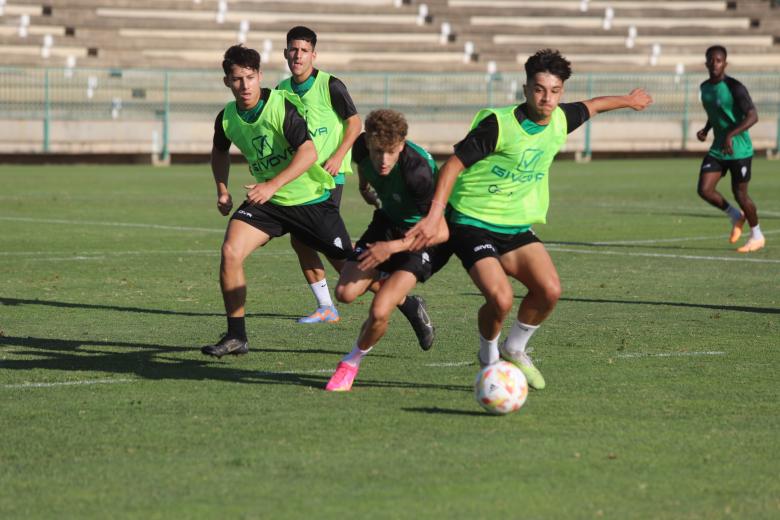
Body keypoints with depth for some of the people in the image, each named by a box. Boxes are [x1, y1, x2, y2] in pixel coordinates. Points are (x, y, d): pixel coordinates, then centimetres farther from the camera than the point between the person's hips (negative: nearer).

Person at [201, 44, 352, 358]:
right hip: (265, 202, 4)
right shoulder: (227, 118, -3)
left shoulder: (282, 106, -20)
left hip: (310, 199, -4)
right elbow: (220, 152, 20)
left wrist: (273, 185, -37)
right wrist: (222, 189, 5)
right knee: (230, 252, -18)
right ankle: (236, 337, -8)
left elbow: (308, 152, -29)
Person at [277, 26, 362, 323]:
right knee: (299, 239, 2)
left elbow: (354, 123, -6)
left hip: (328, 174, -6)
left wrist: (338, 156, -16)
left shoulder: (330, 85, -9)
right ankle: (326, 308, 10)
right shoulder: (282, 90, 8)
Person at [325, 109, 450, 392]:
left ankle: (353, 362, 12)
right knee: (345, 292, -10)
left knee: (379, 312, -19)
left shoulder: (417, 170, -35)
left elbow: (440, 232, -31)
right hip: (388, 221, 7)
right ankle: (405, 299, 21)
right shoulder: (363, 147, -17)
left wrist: (392, 247, -35)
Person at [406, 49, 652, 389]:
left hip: (517, 226, 6)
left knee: (549, 290, -15)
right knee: (501, 298, -25)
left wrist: (628, 100, 40)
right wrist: (434, 216, -25)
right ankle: (489, 359, 7)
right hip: (473, 221, -6)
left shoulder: (560, 120, -1)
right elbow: (454, 164, -18)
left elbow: (591, 106, 22)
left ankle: (515, 350, 13)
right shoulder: (499, 124, -20)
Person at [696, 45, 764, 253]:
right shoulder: (705, 87, 6)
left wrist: (730, 135, -36)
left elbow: (753, 116, -25)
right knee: (704, 190, -7)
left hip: (739, 149, -6)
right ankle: (735, 216, 20)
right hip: (717, 149, 6)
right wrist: (705, 130, 4)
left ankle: (757, 236, 23)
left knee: (739, 194, 0)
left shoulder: (734, 87, -17)